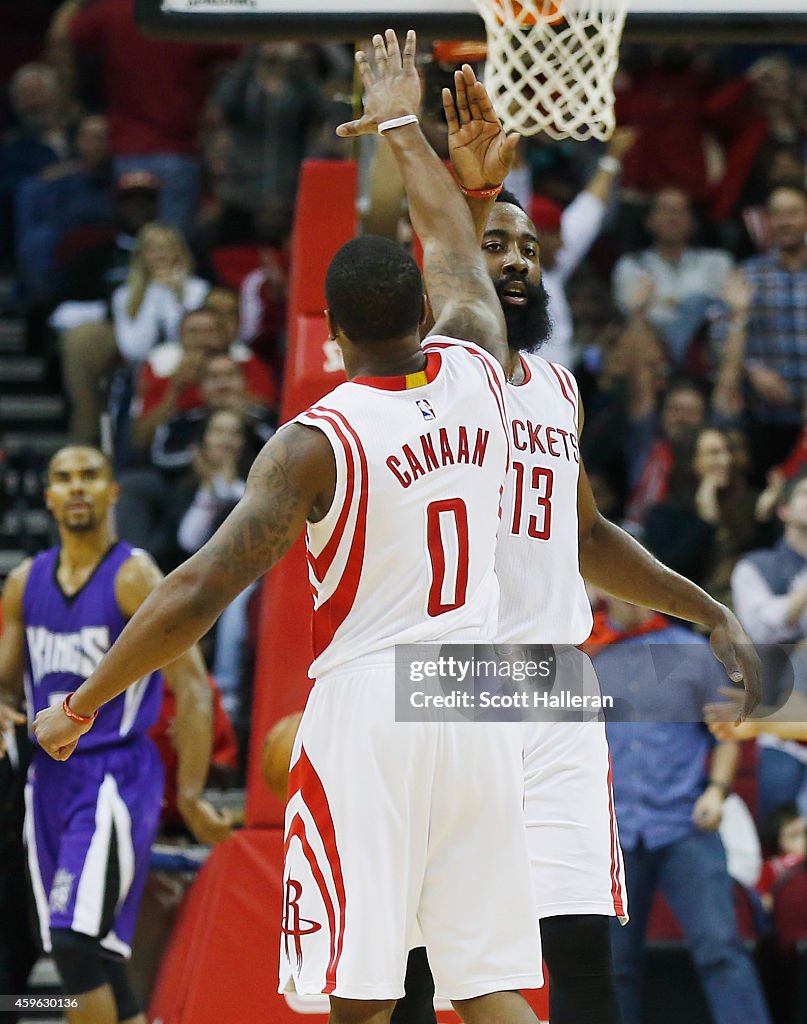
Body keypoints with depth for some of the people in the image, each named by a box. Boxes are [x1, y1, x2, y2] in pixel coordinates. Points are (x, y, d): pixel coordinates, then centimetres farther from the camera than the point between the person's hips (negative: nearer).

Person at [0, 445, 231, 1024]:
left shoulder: (135, 578, -9)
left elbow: (193, 689, -12)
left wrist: (190, 797, -19)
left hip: (115, 776, -7)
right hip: (50, 777, 7)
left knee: (75, 941, -20)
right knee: (95, 955, 10)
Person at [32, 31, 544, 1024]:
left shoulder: (317, 440, -10)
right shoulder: (474, 375, 3)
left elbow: (199, 589, -16)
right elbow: (456, 253, 24)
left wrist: (80, 707, -6)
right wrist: (402, 128, 39)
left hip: (367, 711, -5)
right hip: (478, 703, 5)